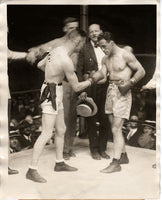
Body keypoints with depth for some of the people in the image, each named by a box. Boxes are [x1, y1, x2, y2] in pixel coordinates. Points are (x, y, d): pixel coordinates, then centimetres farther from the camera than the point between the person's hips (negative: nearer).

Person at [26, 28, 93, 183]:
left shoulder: (57, 50, 5)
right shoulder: (66, 61, -23)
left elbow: (40, 64, 21)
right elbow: (76, 87, -14)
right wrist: (91, 80, 3)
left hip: (55, 93, 10)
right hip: (51, 93, -10)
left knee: (61, 130, 16)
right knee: (47, 133, -10)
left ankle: (59, 163, 28)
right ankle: (32, 171, -6)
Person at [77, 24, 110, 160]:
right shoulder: (84, 49, 2)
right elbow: (79, 70, 0)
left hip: (105, 87, 2)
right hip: (90, 88, -2)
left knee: (105, 119, 6)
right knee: (91, 120, 4)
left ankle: (103, 149, 20)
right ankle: (94, 149, 17)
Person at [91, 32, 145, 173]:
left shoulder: (125, 55, -9)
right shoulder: (106, 59, 13)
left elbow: (141, 71, -8)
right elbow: (102, 73, 1)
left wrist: (129, 83, -20)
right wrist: (92, 78, -20)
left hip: (122, 94, -8)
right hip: (111, 91, 8)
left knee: (116, 129, -10)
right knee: (115, 128, 14)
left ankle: (116, 163, -6)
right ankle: (123, 156, 29)